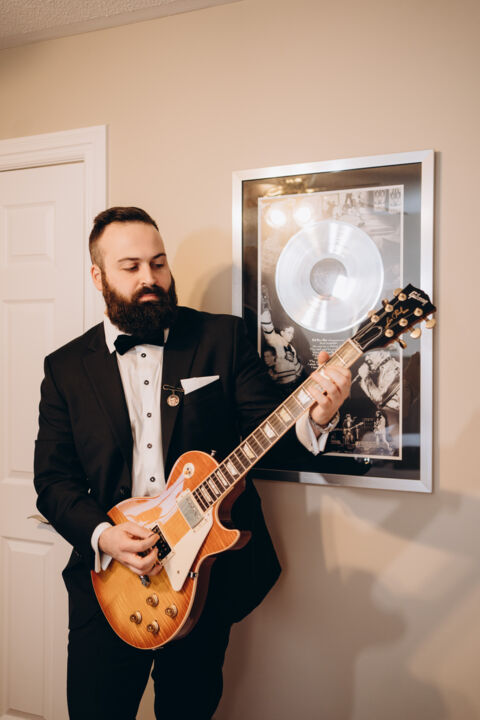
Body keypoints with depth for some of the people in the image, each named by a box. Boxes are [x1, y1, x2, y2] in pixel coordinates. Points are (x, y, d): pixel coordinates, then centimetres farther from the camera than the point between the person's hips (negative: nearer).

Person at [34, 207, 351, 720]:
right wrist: (102, 536, -15)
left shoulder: (223, 337, -1)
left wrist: (312, 417, -26)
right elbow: (52, 479, 1)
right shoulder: (66, 368, 2)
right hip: (107, 581, 1)